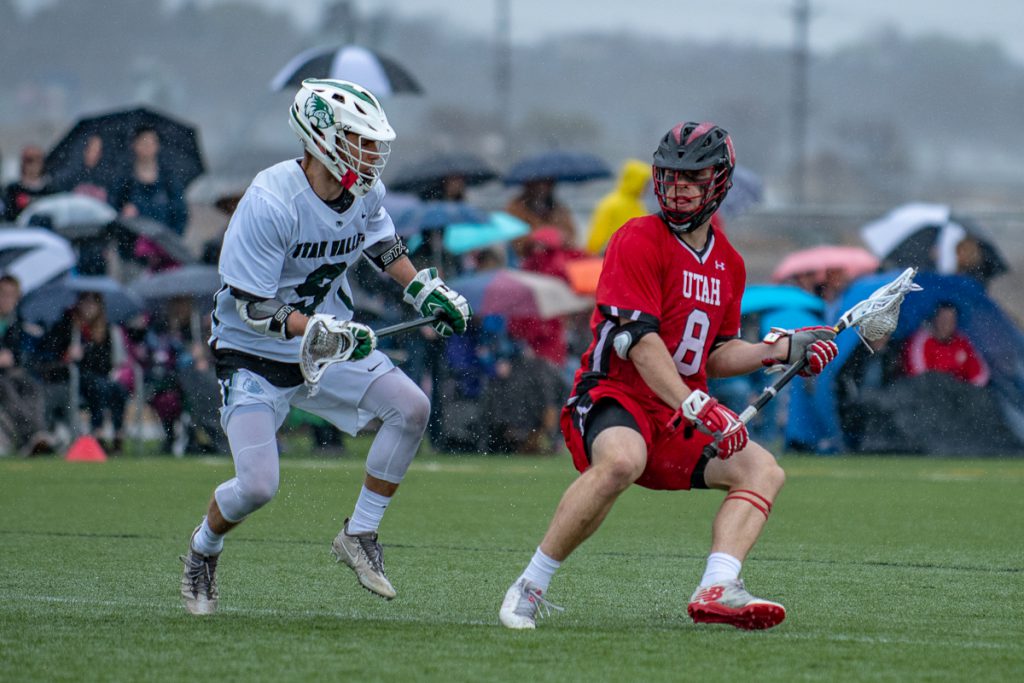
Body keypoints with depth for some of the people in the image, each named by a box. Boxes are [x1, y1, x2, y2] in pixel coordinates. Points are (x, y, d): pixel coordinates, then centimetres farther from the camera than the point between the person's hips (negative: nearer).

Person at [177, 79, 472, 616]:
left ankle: (359, 535, 2)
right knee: (257, 487, -14)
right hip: (255, 355, -6)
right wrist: (322, 330, -35)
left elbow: (381, 243, 17)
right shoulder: (270, 202, -29)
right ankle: (203, 548, 21)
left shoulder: (365, 191, -7)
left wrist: (426, 292, 7)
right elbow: (251, 306, -26)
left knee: (411, 408, -14)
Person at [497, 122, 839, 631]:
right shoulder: (639, 240, -9)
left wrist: (780, 350, 7)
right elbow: (639, 340, -20)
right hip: (615, 394, -8)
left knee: (762, 469, -8)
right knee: (622, 461, -37)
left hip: (681, 407, 8)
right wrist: (692, 409, -29)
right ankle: (529, 588, -28)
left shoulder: (728, 264, 14)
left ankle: (716, 591, -25)